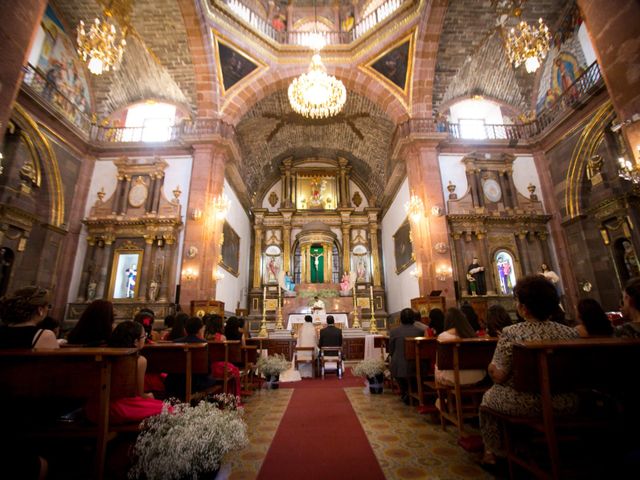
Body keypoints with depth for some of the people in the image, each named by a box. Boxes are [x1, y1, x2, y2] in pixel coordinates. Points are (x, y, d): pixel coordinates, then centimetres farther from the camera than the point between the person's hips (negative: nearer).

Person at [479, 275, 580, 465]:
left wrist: (492, 366, 3)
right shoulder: (570, 333, -8)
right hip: (565, 406, 5)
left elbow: (498, 377, -18)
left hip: (524, 405, -5)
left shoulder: (511, 334, -22)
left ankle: (493, 451, 36)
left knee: (488, 397, 24)